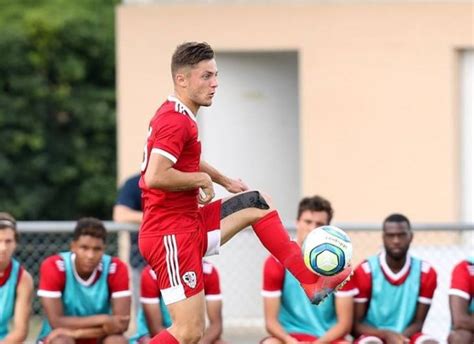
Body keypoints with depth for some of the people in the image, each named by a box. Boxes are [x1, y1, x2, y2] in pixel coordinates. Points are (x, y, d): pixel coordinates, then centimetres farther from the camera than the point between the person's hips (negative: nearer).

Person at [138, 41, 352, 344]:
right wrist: (202, 179, -17)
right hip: (171, 234, -10)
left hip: (189, 223, 10)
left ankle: (313, 282, 15)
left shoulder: (178, 116, 14)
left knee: (258, 203, 17)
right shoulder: (176, 121, -18)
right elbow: (155, 176, -32)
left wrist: (224, 180, 28)